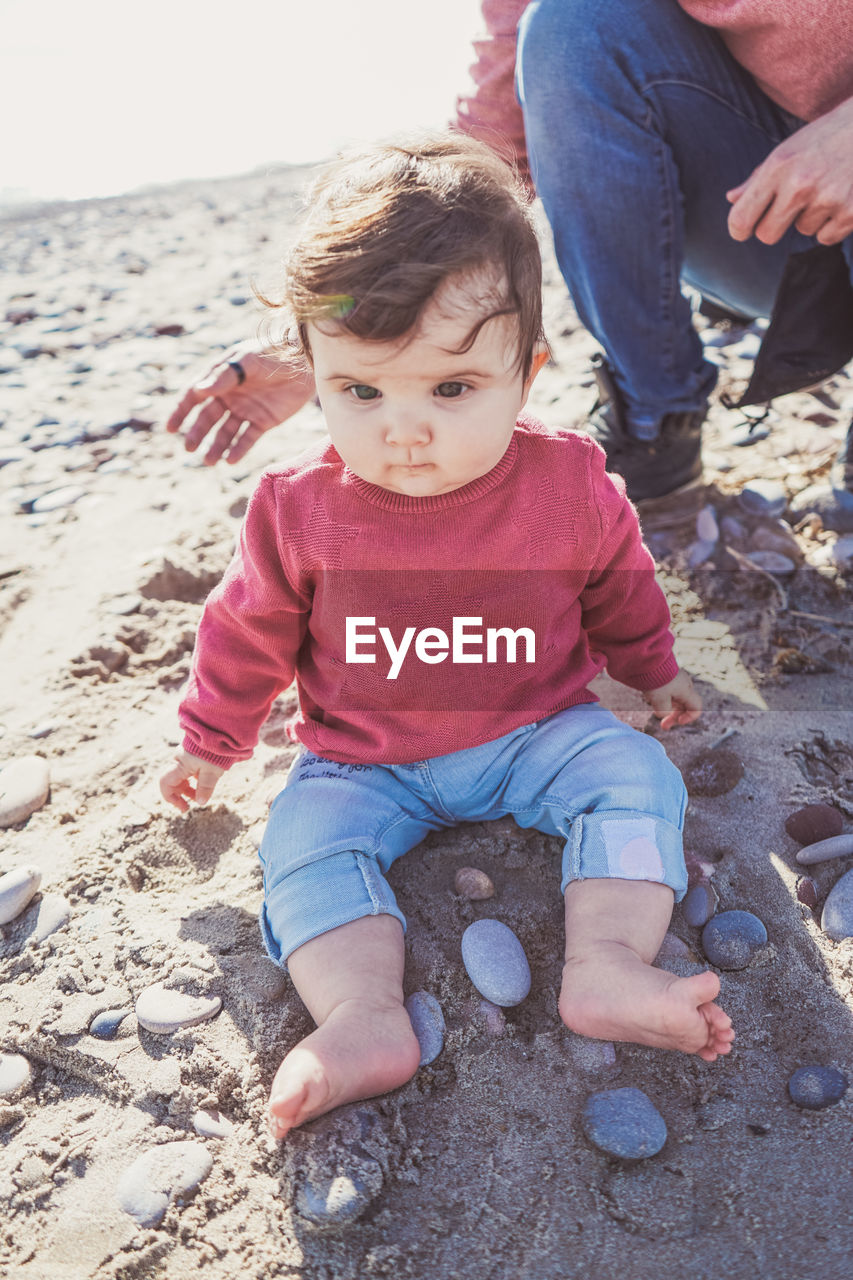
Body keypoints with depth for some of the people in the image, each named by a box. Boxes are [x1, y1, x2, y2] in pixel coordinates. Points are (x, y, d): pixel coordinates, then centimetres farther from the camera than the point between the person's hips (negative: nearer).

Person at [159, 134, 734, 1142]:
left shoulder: (570, 487, -14)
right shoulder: (299, 510, -15)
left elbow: (620, 588, 6)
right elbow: (250, 631, 0)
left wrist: (652, 673, 19)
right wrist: (210, 741, 11)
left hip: (539, 729, 1)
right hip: (365, 759, 0)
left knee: (636, 780, -19)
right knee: (303, 841, -21)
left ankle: (606, 969, -24)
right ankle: (364, 1019, -26)